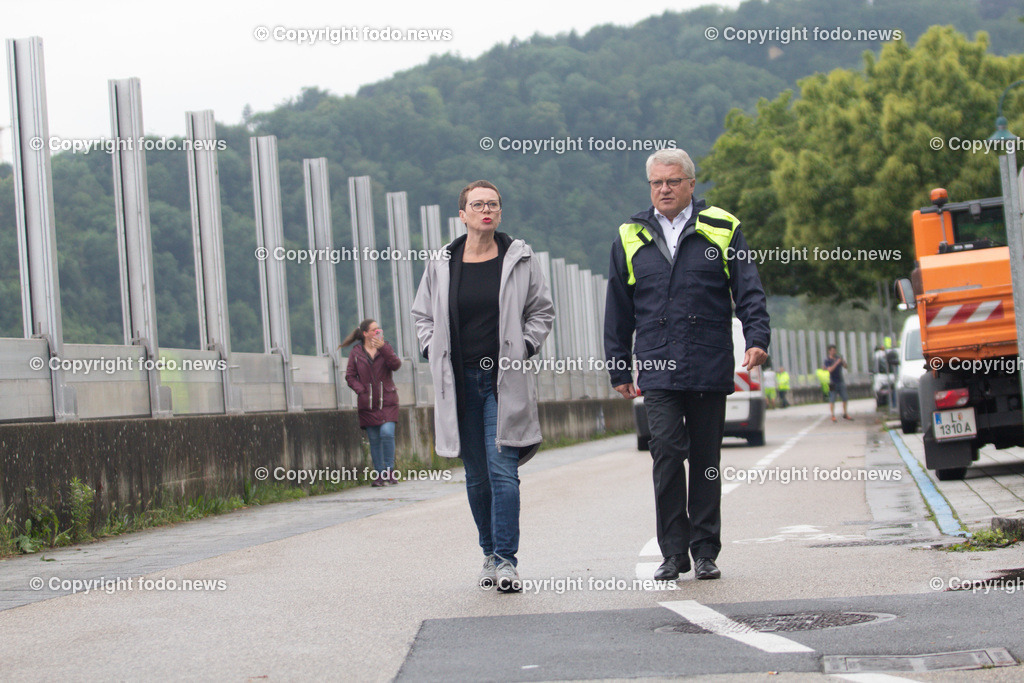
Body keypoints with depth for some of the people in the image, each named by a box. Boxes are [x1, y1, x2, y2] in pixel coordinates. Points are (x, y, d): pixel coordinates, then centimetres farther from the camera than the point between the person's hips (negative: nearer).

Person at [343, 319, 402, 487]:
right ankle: (379, 475, 9)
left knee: (387, 433, -17)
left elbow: (396, 365, -9)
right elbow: (350, 376, 4)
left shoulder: (385, 348, 8)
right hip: (368, 404, 0)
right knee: (374, 439, 1)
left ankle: (389, 469, -3)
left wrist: (383, 348, -19)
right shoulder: (356, 352, 5)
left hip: (387, 402, 0)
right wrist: (361, 390, -10)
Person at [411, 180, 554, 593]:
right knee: (476, 474, 9)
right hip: (459, 381, 2)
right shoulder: (442, 264, 6)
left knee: (503, 471, -11)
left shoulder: (520, 259, 2)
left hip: (504, 381, -2)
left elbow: (542, 311, 11)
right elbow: (423, 315, 17)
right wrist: (434, 353, 4)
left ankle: (506, 561, -11)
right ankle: (490, 553, 21)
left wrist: (523, 348, -1)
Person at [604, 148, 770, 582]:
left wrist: (757, 338, -12)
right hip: (657, 370, 0)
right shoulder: (631, 239, 12)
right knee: (667, 450, -10)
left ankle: (705, 550, 14)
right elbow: (618, 311, 15)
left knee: (706, 459, 5)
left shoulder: (721, 230, 7)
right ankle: (674, 552, -3)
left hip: (710, 368, 0)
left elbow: (748, 290, 3)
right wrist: (619, 369, 12)